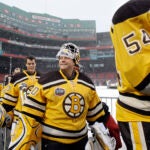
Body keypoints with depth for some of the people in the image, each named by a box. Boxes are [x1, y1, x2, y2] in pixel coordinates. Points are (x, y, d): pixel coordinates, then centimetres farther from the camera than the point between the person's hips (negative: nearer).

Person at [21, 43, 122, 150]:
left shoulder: (87, 83, 3)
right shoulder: (47, 81, -10)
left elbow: (97, 111, 10)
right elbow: (32, 111, -8)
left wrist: (113, 128, 8)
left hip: (80, 139, 5)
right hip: (52, 140, -4)